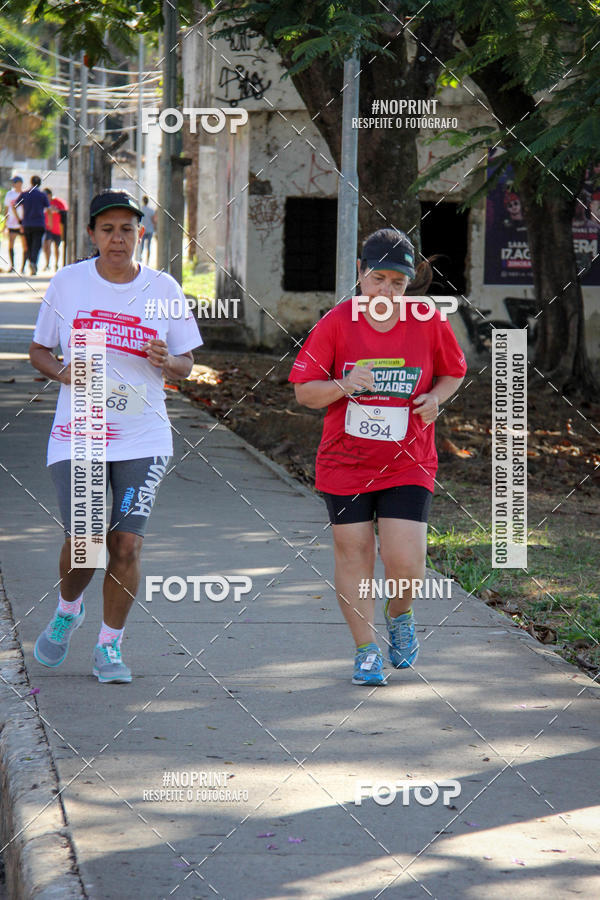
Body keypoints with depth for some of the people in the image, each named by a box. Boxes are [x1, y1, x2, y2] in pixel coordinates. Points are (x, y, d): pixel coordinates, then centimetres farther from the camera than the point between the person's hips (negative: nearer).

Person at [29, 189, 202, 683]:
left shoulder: (164, 289, 3)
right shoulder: (67, 282, 2)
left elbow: (185, 365, 10)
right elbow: (39, 350, 10)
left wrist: (167, 361, -13)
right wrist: (63, 371, -11)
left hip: (143, 440, 1)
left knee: (127, 543, -6)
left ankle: (110, 645, 12)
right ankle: (68, 609, 24)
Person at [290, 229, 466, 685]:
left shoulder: (428, 322, -3)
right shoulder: (336, 323, -6)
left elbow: (454, 372, 14)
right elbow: (304, 391, -4)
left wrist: (435, 398, -7)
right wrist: (343, 385, -23)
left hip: (408, 464, 0)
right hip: (345, 462, 0)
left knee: (405, 563, -10)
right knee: (354, 557, 3)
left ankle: (400, 615, 24)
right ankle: (367, 651, 18)